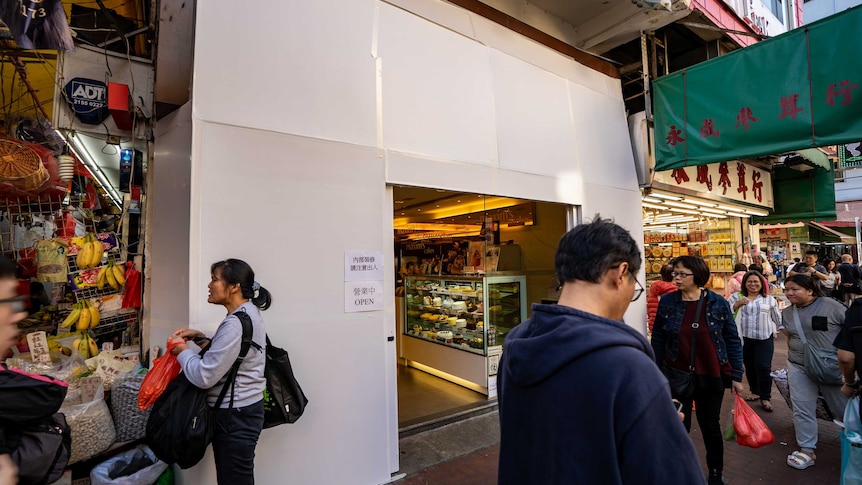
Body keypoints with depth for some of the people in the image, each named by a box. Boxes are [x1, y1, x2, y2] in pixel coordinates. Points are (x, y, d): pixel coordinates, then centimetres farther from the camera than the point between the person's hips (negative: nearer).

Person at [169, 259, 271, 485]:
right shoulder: (248, 313, 7)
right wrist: (200, 337, 10)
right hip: (244, 409, 10)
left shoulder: (236, 324, -24)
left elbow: (204, 377, -21)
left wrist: (183, 350, -5)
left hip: (235, 415, -10)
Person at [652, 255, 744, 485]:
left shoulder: (718, 303, -6)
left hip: (711, 377, 0)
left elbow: (733, 341, 1)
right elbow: (657, 340, -2)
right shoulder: (667, 302, -7)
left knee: (711, 427, 17)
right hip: (676, 378, 0)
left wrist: (736, 375, -1)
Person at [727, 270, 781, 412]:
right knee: (749, 366, 12)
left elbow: (776, 318, 16)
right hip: (744, 338, 1)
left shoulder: (769, 299, 7)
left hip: (765, 338, 0)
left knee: (763, 367, -4)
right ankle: (755, 391, 29)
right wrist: (738, 304, -21)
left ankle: (765, 398, 8)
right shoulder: (737, 297, 2)